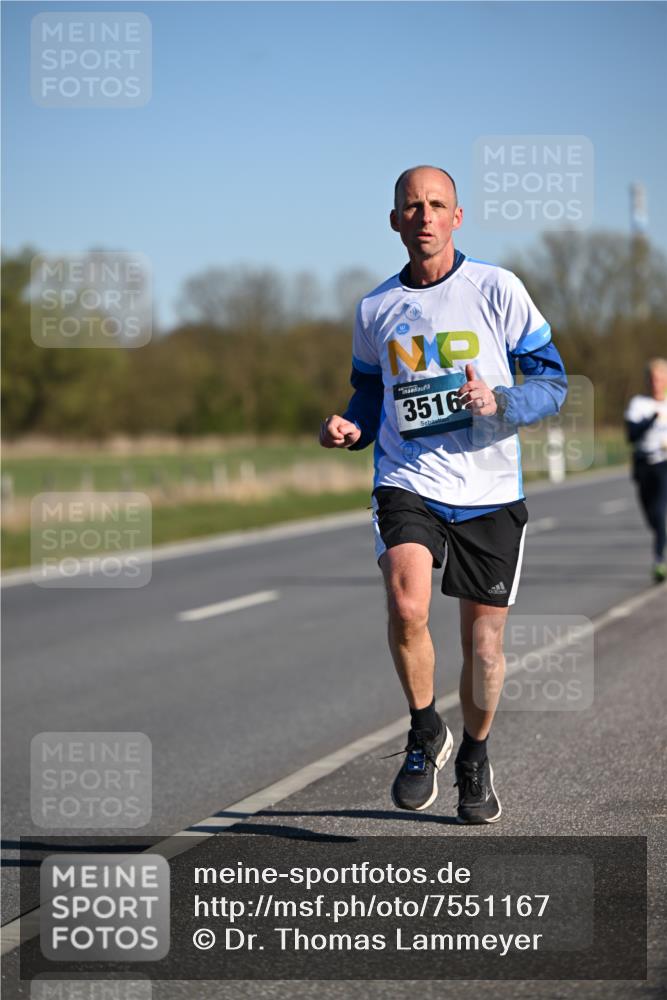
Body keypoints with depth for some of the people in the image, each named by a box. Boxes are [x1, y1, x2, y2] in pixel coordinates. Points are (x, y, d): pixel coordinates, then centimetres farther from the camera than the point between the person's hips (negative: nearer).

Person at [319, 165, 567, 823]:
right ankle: (425, 733, 1)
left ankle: (474, 759, 34)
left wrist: (499, 403, -18)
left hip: (490, 491, 0)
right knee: (407, 607, -25)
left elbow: (552, 380, 2)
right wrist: (352, 429, 0)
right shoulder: (375, 309, 7)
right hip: (408, 484, 1)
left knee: (484, 643, 6)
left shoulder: (497, 289, -1)